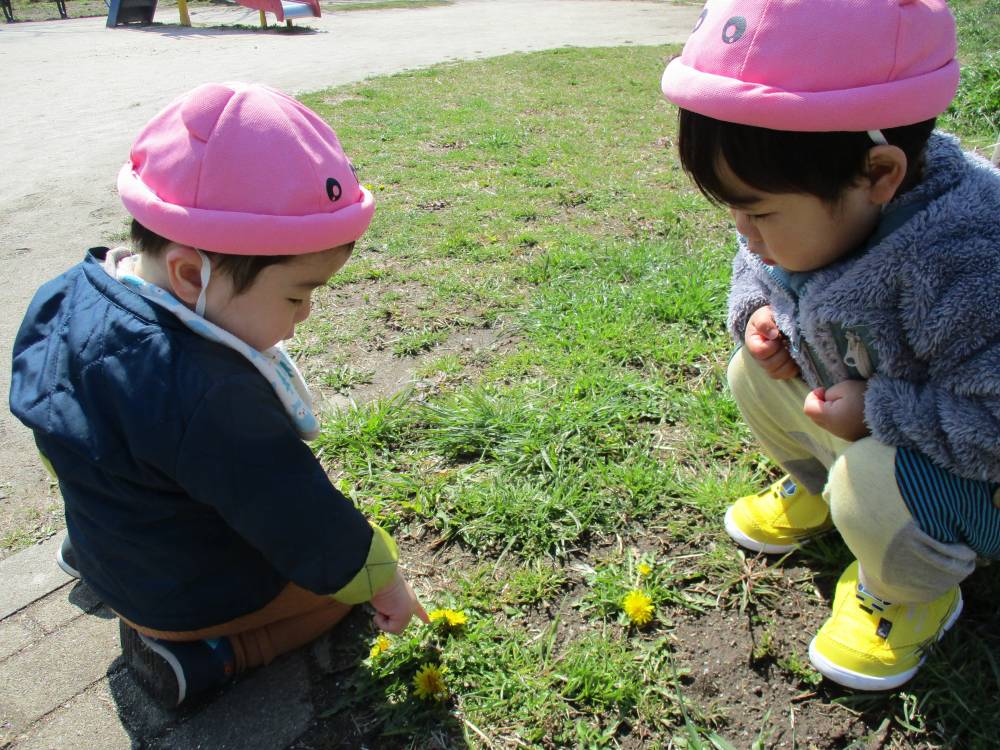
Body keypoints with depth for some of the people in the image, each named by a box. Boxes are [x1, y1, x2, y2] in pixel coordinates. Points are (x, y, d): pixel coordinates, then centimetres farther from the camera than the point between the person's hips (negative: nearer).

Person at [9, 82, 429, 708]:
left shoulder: (77, 293, -11)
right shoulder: (206, 397, -40)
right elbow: (302, 521, -29)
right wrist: (382, 580, -13)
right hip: (192, 600, -8)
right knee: (358, 563, 6)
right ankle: (207, 656, -2)